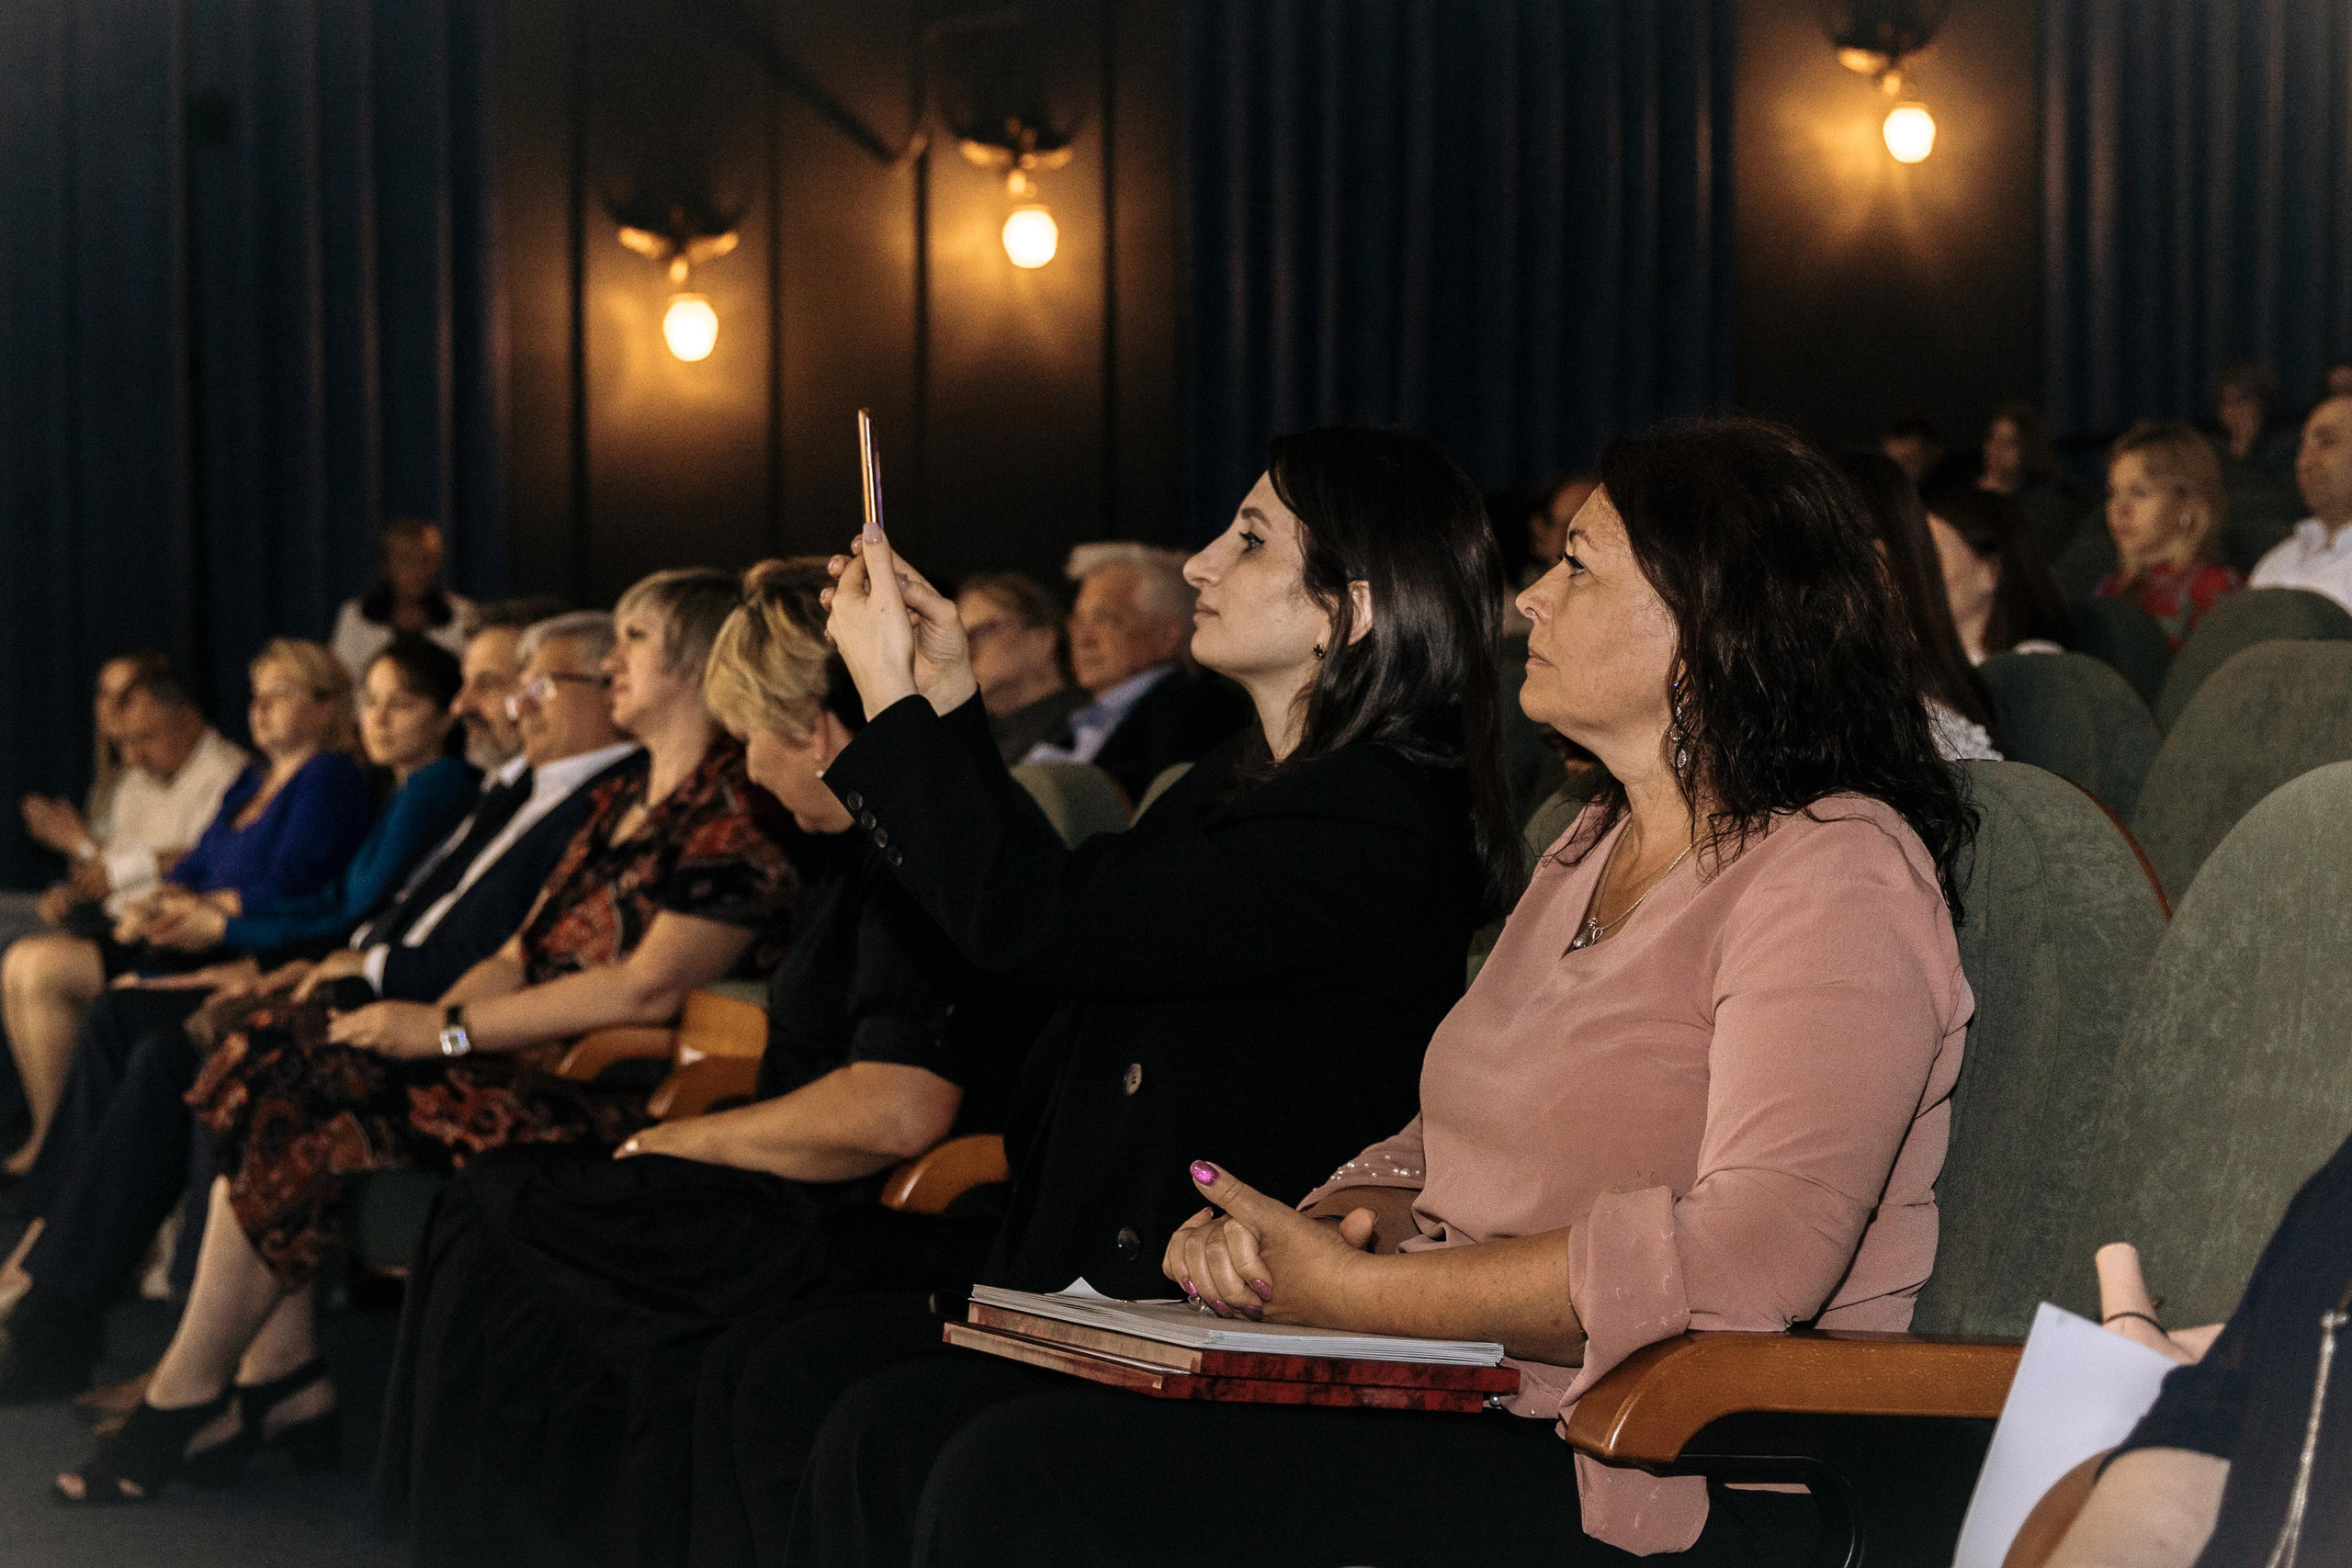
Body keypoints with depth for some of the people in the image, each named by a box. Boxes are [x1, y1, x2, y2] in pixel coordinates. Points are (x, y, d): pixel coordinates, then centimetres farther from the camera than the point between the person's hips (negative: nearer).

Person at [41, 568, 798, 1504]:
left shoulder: (738, 808, -11)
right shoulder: (624, 799, 20)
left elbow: (650, 988, -20)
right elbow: (523, 953, 18)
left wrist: (450, 1031, -17)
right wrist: (418, 1025, -3)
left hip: (603, 1093, -10)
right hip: (528, 1060, 10)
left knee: (297, 1114, -19)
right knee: (261, 1065, -6)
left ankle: (187, 1396, -6)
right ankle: (281, 1377, -7)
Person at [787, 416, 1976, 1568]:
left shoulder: (1834, 873, -9)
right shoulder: (1592, 851, 22)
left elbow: (1755, 1253, -23)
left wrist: (1354, 1293, -20)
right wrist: (1312, 1228, -3)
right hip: (1448, 1395, 9)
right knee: (891, 1435, -7)